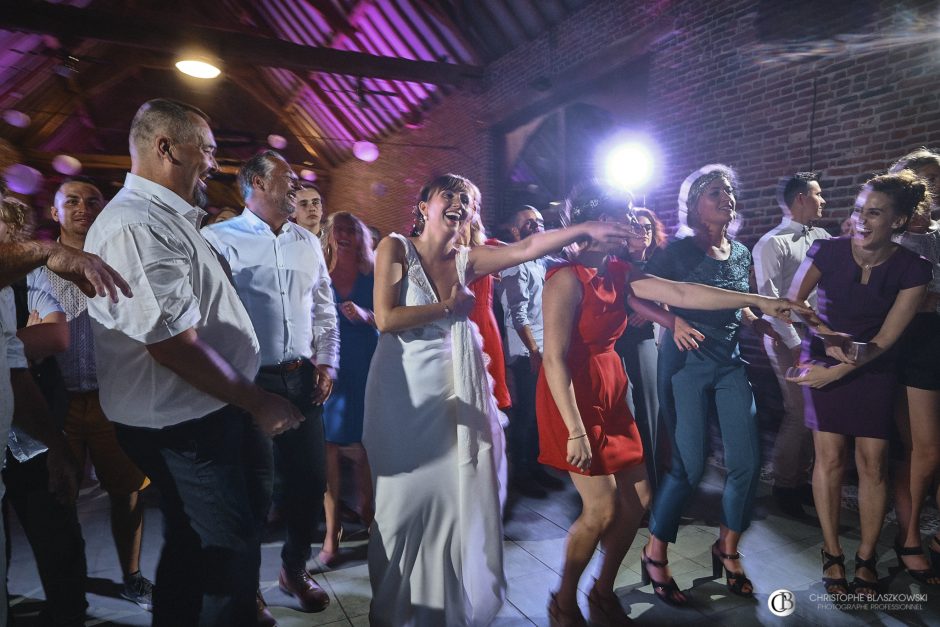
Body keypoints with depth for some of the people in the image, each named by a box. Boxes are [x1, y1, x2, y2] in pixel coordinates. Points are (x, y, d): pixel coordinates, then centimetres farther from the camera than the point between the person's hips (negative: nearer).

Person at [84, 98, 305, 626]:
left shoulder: (168, 220, 13)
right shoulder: (137, 226, -21)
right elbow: (174, 344, -26)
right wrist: (257, 402, -16)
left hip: (205, 414, 10)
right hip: (183, 426, -10)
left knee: (193, 546, 23)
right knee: (232, 553, 3)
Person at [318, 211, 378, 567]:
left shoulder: (373, 277, 6)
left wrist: (365, 315, -17)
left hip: (366, 367, 0)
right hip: (328, 366, 0)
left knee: (365, 447, 7)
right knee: (330, 447, -1)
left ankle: (367, 510, 29)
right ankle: (332, 531, 8)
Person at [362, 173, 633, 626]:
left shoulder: (467, 260, 6)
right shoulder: (396, 247, -4)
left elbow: (527, 248, -5)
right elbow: (386, 318, -14)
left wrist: (585, 229, -14)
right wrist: (449, 307, -8)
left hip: (458, 391, 4)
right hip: (406, 391, -4)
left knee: (462, 493, 8)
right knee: (407, 496, 5)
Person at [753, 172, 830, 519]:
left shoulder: (821, 237, 13)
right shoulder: (772, 243, -7)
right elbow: (769, 299, -13)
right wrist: (795, 344, -15)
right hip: (788, 338, -6)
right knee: (799, 413, -3)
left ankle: (801, 479, 24)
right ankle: (784, 486, 14)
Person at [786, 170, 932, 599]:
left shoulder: (911, 269, -11)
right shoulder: (827, 252, -13)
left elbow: (884, 339, -11)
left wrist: (836, 371, -18)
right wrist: (828, 339, -24)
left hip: (873, 371, 1)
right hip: (824, 360, -1)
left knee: (873, 463, 0)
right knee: (830, 458, -2)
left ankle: (866, 560, 17)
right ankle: (832, 555, 13)